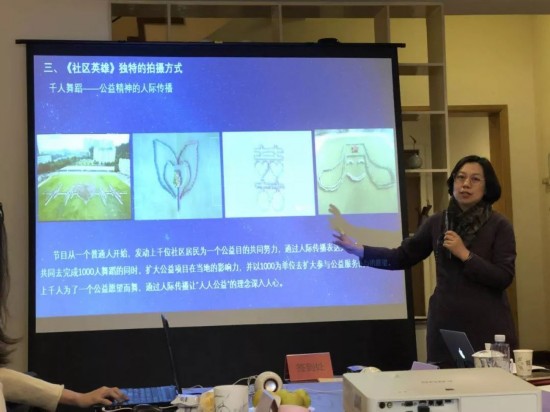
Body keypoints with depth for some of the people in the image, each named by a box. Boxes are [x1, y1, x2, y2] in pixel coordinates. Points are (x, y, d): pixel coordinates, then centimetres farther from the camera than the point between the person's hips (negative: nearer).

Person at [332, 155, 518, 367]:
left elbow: (504, 277, -10)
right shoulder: (437, 222, 7)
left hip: (487, 326, -2)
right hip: (445, 323, 3)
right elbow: (402, 257, 9)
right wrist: (359, 250, 2)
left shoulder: (499, 225, -4)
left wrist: (465, 254, -16)